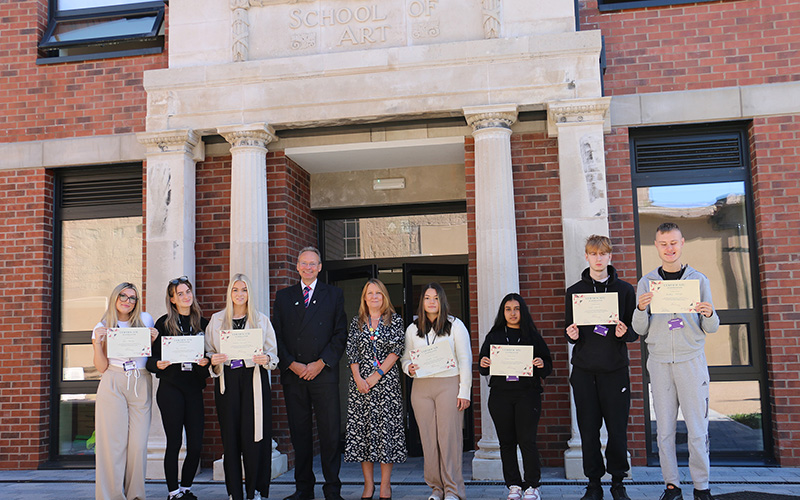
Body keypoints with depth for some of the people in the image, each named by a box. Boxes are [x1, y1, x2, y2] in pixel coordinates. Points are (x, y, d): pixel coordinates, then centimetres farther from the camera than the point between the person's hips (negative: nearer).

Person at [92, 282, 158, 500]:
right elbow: (101, 367, 4)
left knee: (138, 443, -2)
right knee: (113, 441, -4)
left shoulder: (145, 320, 11)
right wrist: (97, 343, -9)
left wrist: (154, 340, 0)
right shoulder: (102, 327, 8)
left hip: (141, 386, 1)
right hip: (113, 386, -1)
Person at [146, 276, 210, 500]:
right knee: (174, 443, 1)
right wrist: (158, 364, -19)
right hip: (170, 388, -3)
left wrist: (206, 362, -9)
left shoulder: (202, 323, 11)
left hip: (194, 389, 3)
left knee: (196, 445, 2)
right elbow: (151, 358, 2)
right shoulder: (164, 324, 3)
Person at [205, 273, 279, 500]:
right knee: (230, 436, 1)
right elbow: (209, 351, 13)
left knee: (254, 434, -4)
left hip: (254, 379, -1)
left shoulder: (261, 320, 8)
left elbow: (273, 353, 7)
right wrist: (214, 361, -8)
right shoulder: (216, 320, 12)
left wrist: (266, 359, -14)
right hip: (227, 381, 1)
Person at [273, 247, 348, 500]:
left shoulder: (334, 294, 8)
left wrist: (321, 363, -8)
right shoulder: (283, 296, 13)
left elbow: (340, 334, 2)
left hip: (324, 373, -2)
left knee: (330, 432, -2)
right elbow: (277, 336, 8)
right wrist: (291, 364, -5)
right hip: (293, 374, 2)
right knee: (299, 433, 6)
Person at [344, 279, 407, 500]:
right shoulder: (357, 322, 11)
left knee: (386, 426, -4)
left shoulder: (395, 320, 4)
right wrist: (358, 378, -8)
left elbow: (396, 350, -4)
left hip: (387, 381, -2)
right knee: (362, 428, 1)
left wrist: (377, 375, -11)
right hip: (360, 383, 2)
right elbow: (351, 352, 5)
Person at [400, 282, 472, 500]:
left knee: (449, 436, -5)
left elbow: (465, 359, 1)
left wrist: (464, 391, -5)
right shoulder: (412, 329, 13)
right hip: (421, 387, 3)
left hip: (449, 385, -3)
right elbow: (405, 357, 19)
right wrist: (409, 368, -5)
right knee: (428, 438, 3)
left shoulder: (455, 325, 4)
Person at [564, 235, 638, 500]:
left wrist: (624, 332, -14)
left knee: (617, 428, 1)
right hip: (584, 371, 1)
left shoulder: (625, 289, 7)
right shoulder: (574, 291, 9)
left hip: (615, 370, -1)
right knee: (589, 429, 3)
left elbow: (635, 331, 7)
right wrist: (572, 336, -9)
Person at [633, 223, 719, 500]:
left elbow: (710, 328, 6)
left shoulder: (698, 279, 6)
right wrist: (641, 310, -15)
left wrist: (709, 315, -16)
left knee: (698, 427, -1)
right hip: (659, 362, 1)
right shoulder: (646, 282, 7)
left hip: (691, 360, -1)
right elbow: (640, 330, 5)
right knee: (665, 428, 4)